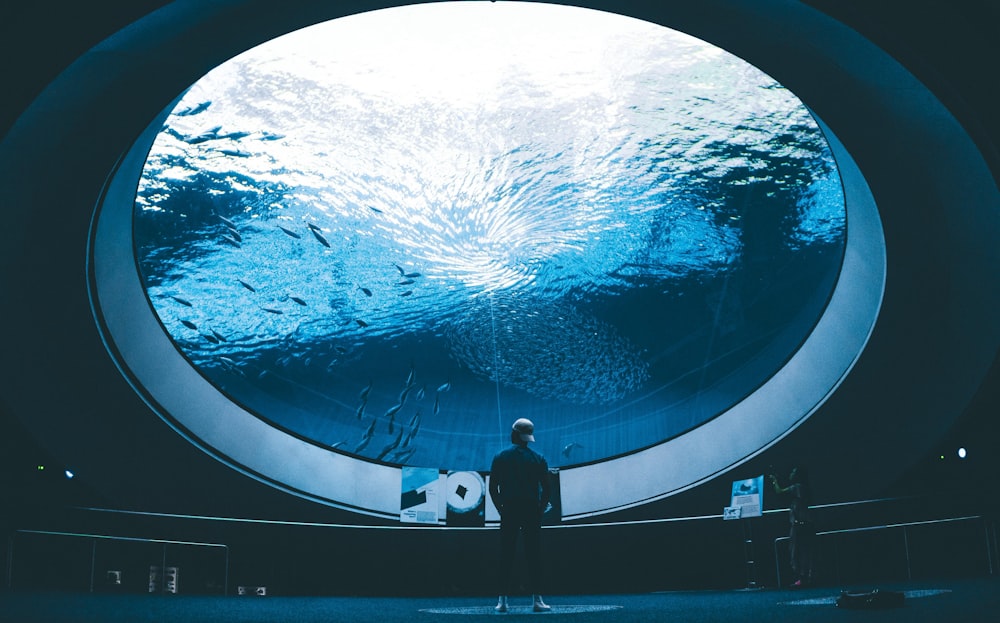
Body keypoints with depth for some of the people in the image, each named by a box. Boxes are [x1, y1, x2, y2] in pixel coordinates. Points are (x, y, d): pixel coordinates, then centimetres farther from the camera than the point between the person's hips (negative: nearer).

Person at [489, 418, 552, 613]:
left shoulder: (500, 458, 4)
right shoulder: (538, 459, 4)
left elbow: (493, 489, 1)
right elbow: (547, 489, 0)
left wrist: (501, 510, 9)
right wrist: (540, 511, 9)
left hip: (509, 511, 0)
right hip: (532, 512, 0)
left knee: (506, 555, 3)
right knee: (533, 555, 3)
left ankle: (503, 601, -1)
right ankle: (536, 600, -2)